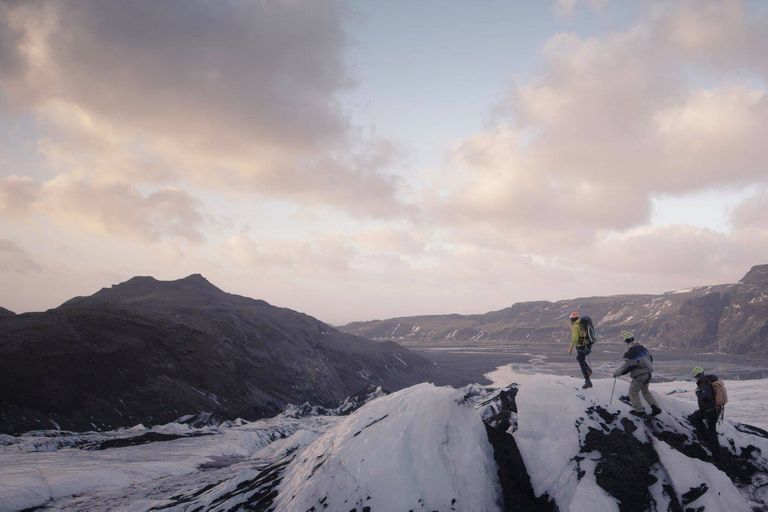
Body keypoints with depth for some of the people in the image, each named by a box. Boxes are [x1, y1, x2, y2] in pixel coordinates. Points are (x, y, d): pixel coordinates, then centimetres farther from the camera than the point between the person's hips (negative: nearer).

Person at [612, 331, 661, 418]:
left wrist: (617, 373, -5)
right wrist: (649, 368, 31)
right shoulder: (642, 347, 1)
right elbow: (650, 357, 14)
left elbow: (627, 367, -19)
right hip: (648, 373, 8)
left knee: (633, 392, 7)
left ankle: (639, 411, 10)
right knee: (645, 391, 23)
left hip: (640, 376, -8)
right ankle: (656, 408, 20)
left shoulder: (631, 353, -24)